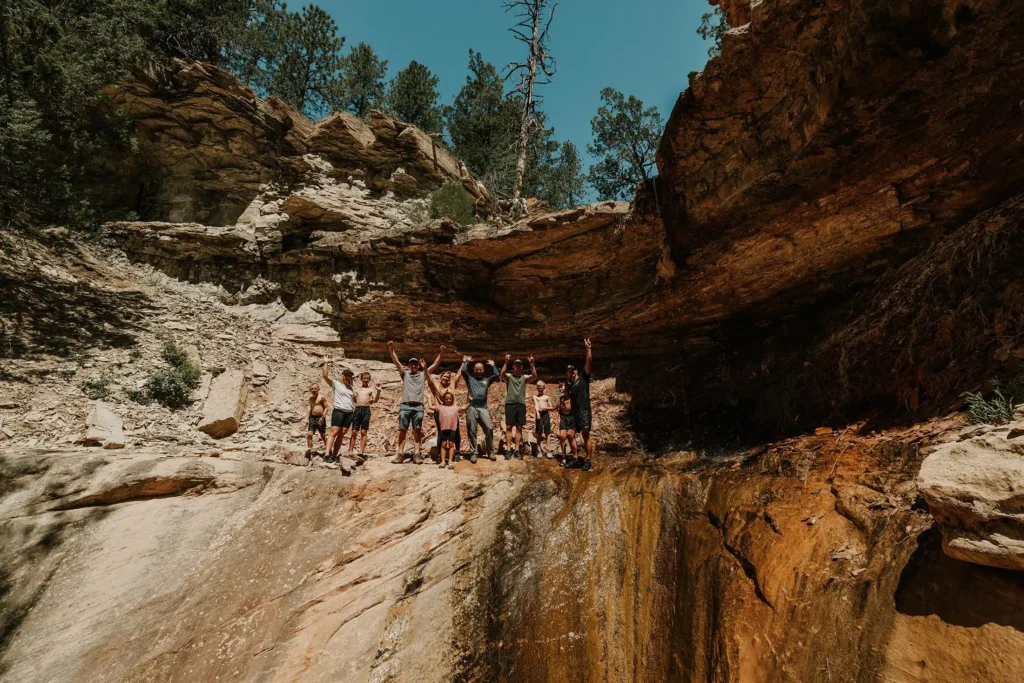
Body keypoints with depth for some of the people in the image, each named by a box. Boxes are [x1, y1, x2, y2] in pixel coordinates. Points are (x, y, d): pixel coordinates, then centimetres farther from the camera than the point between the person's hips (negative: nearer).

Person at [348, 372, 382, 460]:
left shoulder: (371, 389, 8)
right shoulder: (357, 388, 15)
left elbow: (375, 400, -5)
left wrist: (378, 391, -18)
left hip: (366, 410, -2)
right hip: (357, 409, 2)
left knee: (363, 432, -1)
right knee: (354, 432, -1)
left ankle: (361, 453, -1)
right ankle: (350, 452, 2)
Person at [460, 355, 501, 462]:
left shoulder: (487, 380, 20)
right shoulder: (470, 379, 16)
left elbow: (496, 375, 6)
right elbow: (463, 371, 1)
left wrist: (492, 365, 15)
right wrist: (466, 361, 13)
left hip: (483, 408, 1)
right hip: (471, 408, -1)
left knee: (489, 429, -8)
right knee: (472, 431, -1)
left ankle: (490, 452, 2)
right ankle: (473, 453, 4)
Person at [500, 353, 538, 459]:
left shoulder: (524, 378, 10)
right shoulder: (508, 376, 6)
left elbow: (534, 376, -8)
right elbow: (501, 374, -16)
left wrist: (531, 364, -19)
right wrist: (506, 362, -25)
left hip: (521, 404, 2)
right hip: (510, 404, -2)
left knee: (519, 428, 3)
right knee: (509, 427, -2)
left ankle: (517, 450, 8)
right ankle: (508, 450, 0)